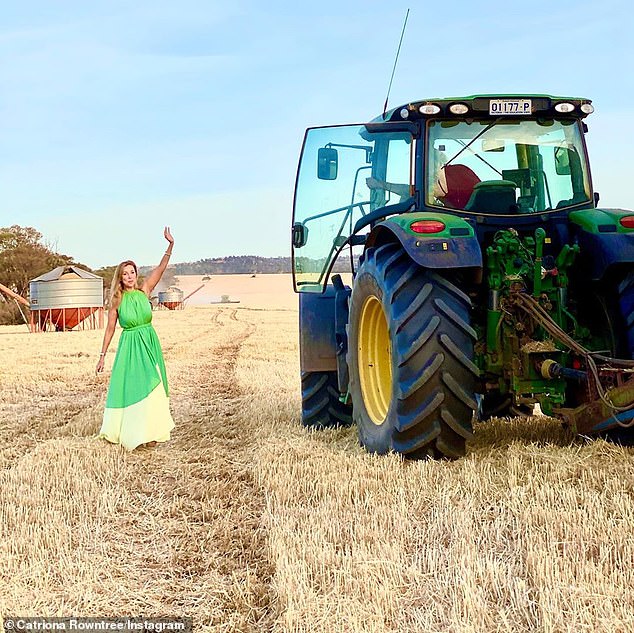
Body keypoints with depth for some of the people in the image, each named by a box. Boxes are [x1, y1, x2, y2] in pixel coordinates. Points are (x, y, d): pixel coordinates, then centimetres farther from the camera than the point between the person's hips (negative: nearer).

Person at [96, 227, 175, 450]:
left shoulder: (144, 291, 2)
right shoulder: (116, 301, -3)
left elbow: (161, 268, -5)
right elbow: (110, 329, 2)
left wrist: (170, 245, -16)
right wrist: (102, 355, 3)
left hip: (150, 343, 3)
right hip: (129, 346, -2)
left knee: (152, 387, 3)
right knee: (129, 388, 0)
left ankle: (149, 431, 11)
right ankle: (122, 430, 13)